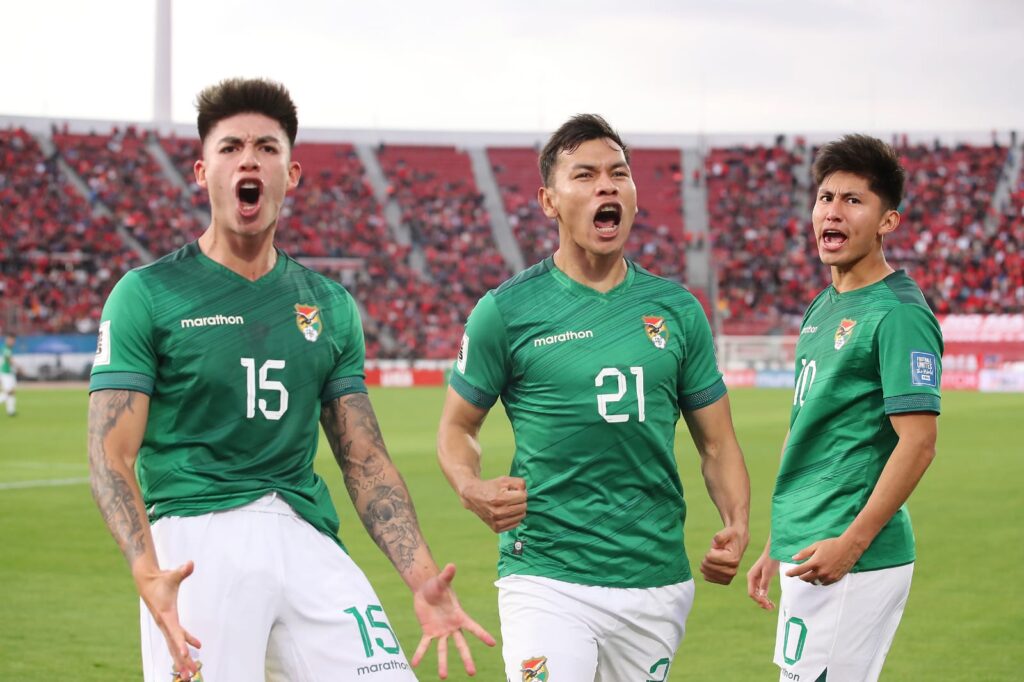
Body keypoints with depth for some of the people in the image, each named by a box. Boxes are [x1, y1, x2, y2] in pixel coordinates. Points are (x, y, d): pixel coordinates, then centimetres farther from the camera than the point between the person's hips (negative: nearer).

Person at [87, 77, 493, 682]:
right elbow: (111, 453, -5)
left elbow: (366, 461, 16)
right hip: (197, 537, -3)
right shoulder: (147, 294, 2)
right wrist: (148, 573, -22)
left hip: (308, 537, 4)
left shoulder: (331, 306, 15)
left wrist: (423, 578, 3)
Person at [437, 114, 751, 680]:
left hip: (658, 584, 4)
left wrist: (736, 526, -5)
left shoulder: (677, 310, 9)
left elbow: (716, 442, 13)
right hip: (547, 579, -3)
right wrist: (471, 488, -14)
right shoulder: (507, 311, 0)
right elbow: (457, 426, 8)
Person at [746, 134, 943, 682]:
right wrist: (776, 546, 21)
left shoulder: (898, 313, -12)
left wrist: (852, 543, -20)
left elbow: (917, 442, -18)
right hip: (805, 552, 9)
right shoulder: (822, 308, 15)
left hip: (855, 560, -9)